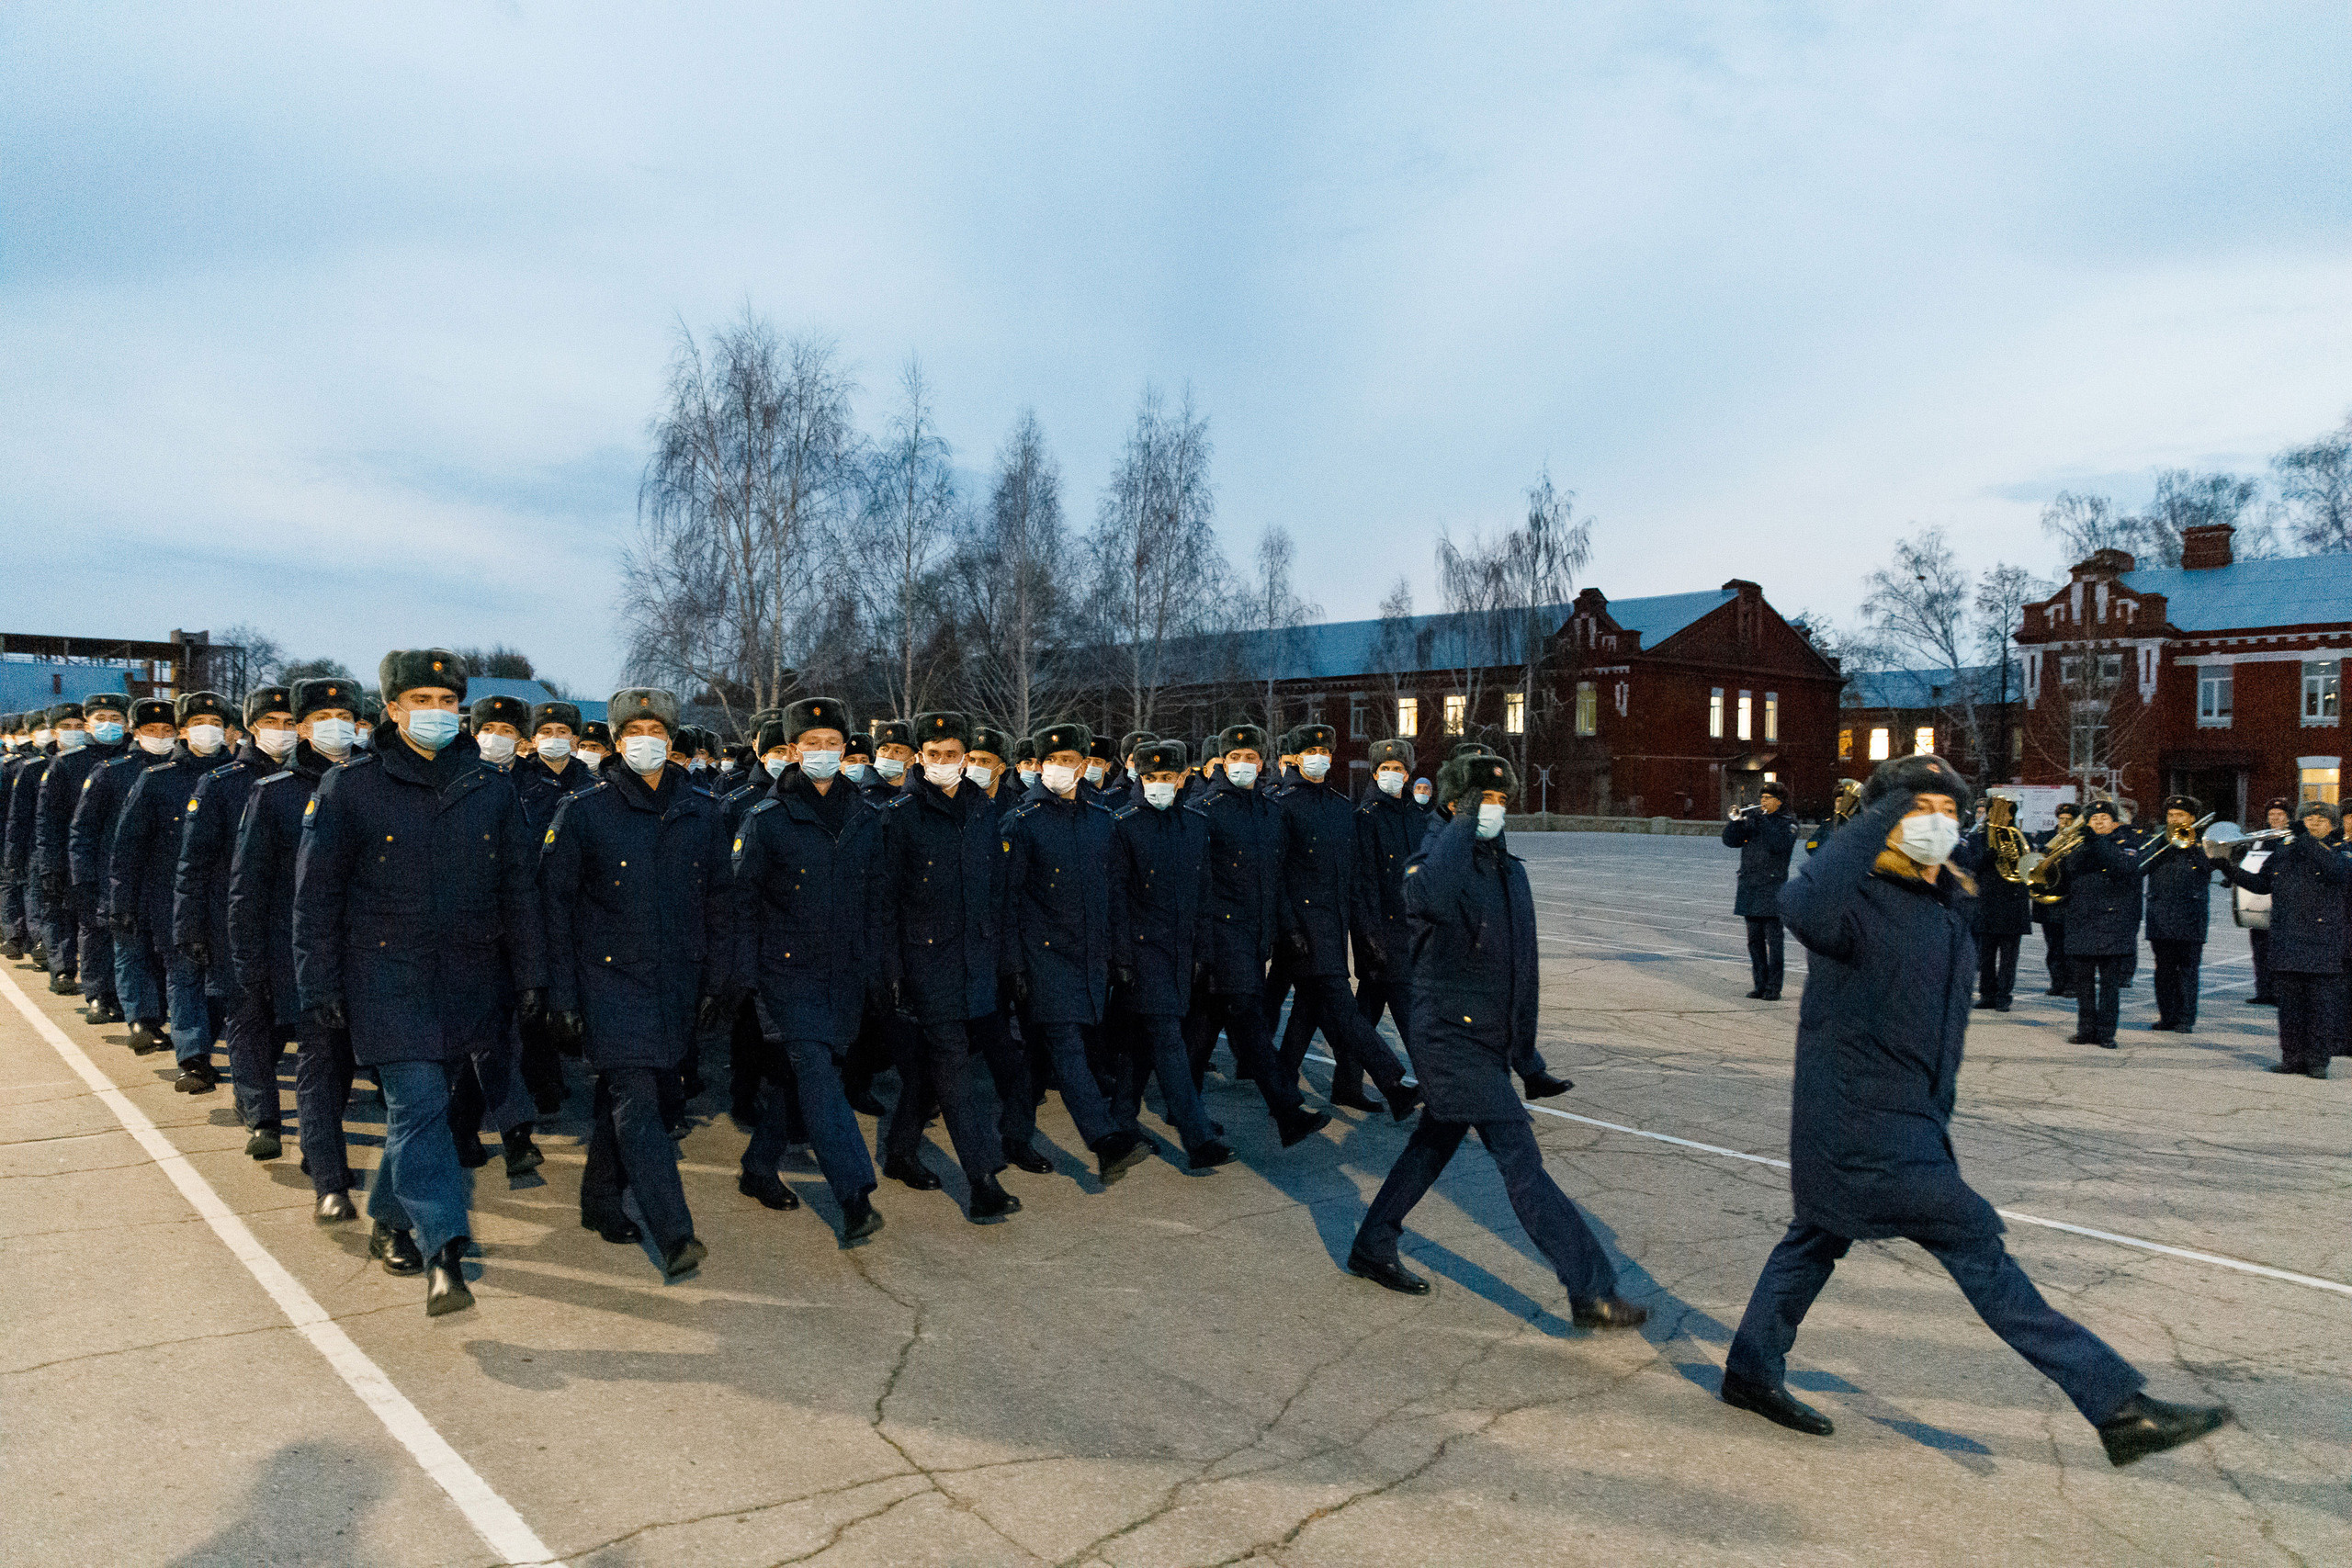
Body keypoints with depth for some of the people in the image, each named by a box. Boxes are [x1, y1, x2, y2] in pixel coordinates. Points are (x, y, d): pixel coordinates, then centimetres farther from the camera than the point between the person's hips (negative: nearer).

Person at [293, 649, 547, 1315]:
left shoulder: (492, 787, 6)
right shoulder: (349, 786, -1)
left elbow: (518, 887, 9)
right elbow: (316, 893, 1)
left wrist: (530, 975, 6)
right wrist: (319, 985, -2)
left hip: (470, 977, 3)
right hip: (387, 972, -3)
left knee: (420, 1102, 13)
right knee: (419, 1104, -12)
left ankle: (390, 1221, 32)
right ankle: (444, 1251, -16)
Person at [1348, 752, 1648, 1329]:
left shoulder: (1510, 869, 12)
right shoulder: (1434, 862, -13)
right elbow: (1436, 897, -41)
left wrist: (1524, 1044, 20)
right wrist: (1462, 826, -29)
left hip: (1490, 1042, 9)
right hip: (1449, 1037, -9)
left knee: (1433, 1146, 19)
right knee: (1520, 1158, -9)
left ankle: (1372, 1248, 35)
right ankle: (1591, 1291, -5)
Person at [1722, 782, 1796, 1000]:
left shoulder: (1787, 823, 1)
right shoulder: (1751, 819, 14)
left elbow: (1781, 845, -17)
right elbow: (1731, 841, 8)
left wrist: (1765, 820, -17)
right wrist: (1735, 822, -8)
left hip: (1772, 887, -5)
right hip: (1749, 887, 5)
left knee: (1773, 939, -5)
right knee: (1754, 939, 8)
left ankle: (1774, 987, 0)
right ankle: (1760, 984, 16)